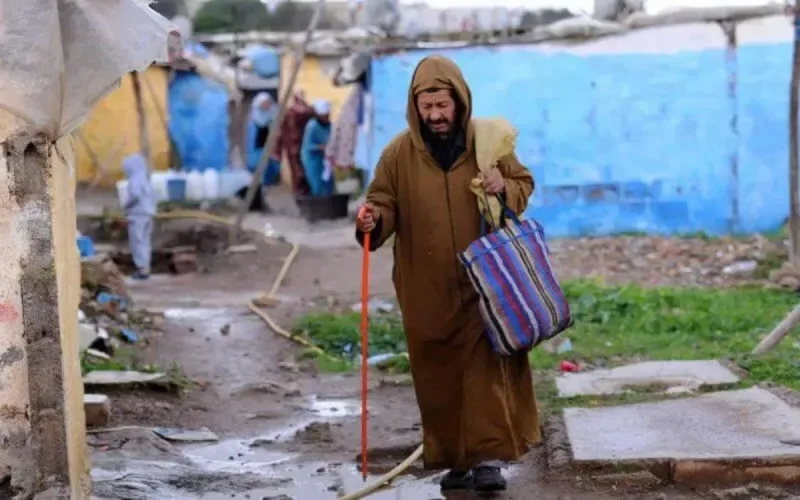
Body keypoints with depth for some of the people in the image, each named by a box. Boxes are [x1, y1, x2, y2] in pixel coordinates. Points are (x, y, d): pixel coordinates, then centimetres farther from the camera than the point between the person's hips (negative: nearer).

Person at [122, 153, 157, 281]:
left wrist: (126, 206, -15)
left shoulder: (135, 180, -14)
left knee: (138, 242, -6)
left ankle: (143, 270, -8)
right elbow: (153, 198, 16)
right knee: (144, 241, 13)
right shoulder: (145, 180, 14)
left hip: (138, 215, -9)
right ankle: (146, 268, 15)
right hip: (147, 214, 9)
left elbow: (136, 196, -28)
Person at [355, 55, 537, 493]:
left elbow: (525, 184, 9)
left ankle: (488, 456, -3)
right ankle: (455, 460, 19)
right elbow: (386, 205, 1)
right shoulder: (399, 153, -4)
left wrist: (505, 188, -13)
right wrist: (373, 221, -21)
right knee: (439, 375, 7)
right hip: (426, 290, 1)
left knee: (486, 366, -7)